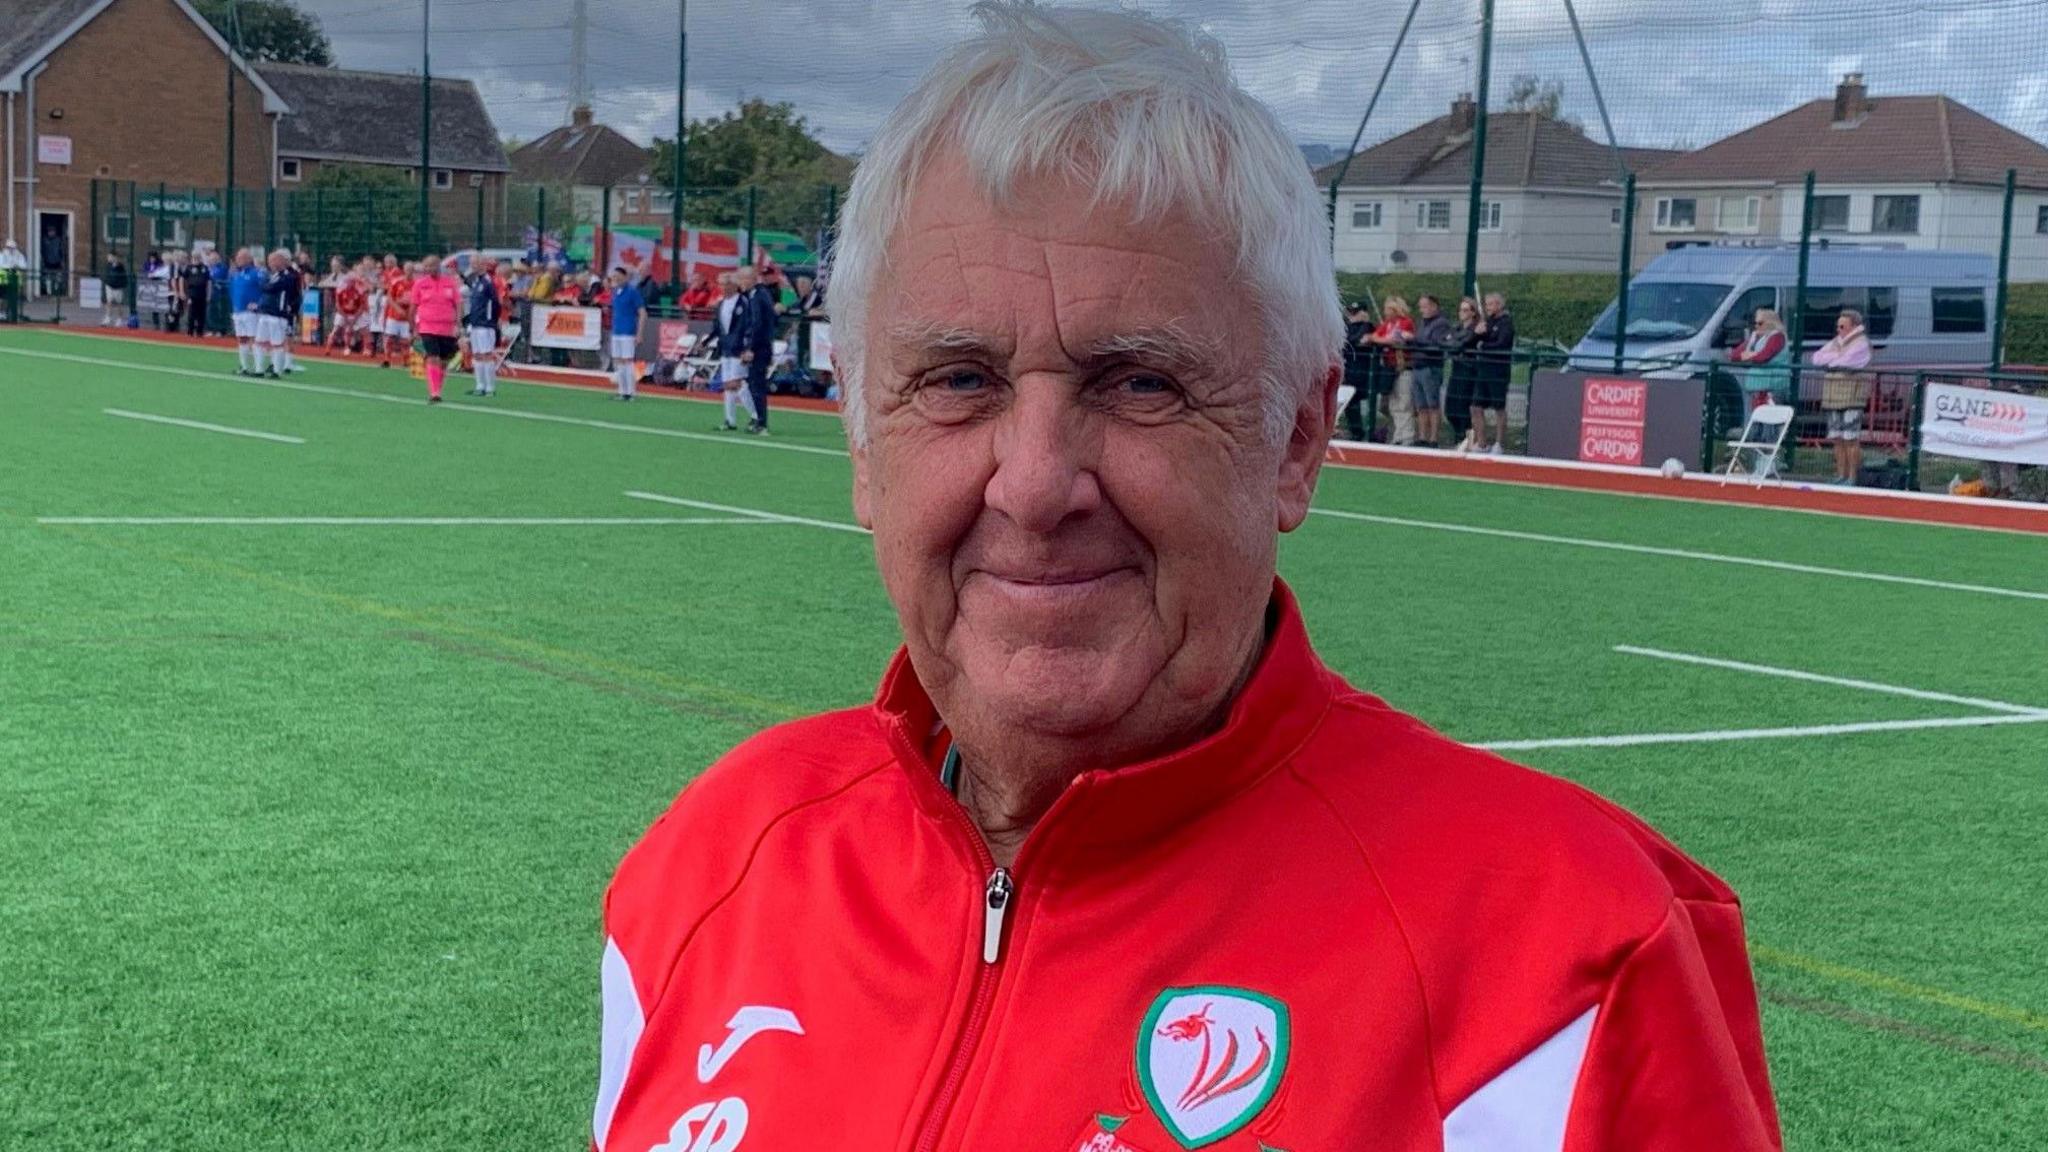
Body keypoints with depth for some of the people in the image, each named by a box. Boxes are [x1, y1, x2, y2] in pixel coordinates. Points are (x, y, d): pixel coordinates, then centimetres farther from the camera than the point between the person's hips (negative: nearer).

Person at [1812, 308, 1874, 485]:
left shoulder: (1861, 343, -4)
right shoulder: (1836, 342, 20)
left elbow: (1845, 362, -17)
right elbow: (1817, 358, 10)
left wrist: (1828, 360, 0)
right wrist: (1835, 357, -5)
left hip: (1852, 396, -7)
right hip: (1834, 395, 7)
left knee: (1851, 439, -8)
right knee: (1838, 439, 7)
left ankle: (1852, 477, -6)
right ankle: (1840, 476, 12)